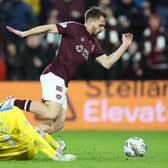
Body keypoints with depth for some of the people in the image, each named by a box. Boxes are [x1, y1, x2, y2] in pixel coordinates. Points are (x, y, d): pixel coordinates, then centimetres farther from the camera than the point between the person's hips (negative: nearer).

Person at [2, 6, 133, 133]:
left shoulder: (93, 43, 21)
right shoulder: (74, 28, -2)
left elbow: (107, 63, 18)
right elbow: (49, 28, -5)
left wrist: (124, 46, 13)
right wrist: (24, 34, -12)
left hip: (62, 83, 9)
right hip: (54, 76, -9)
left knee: (58, 124, 1)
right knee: (52, 114, -26)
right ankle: (14, 103, -17)